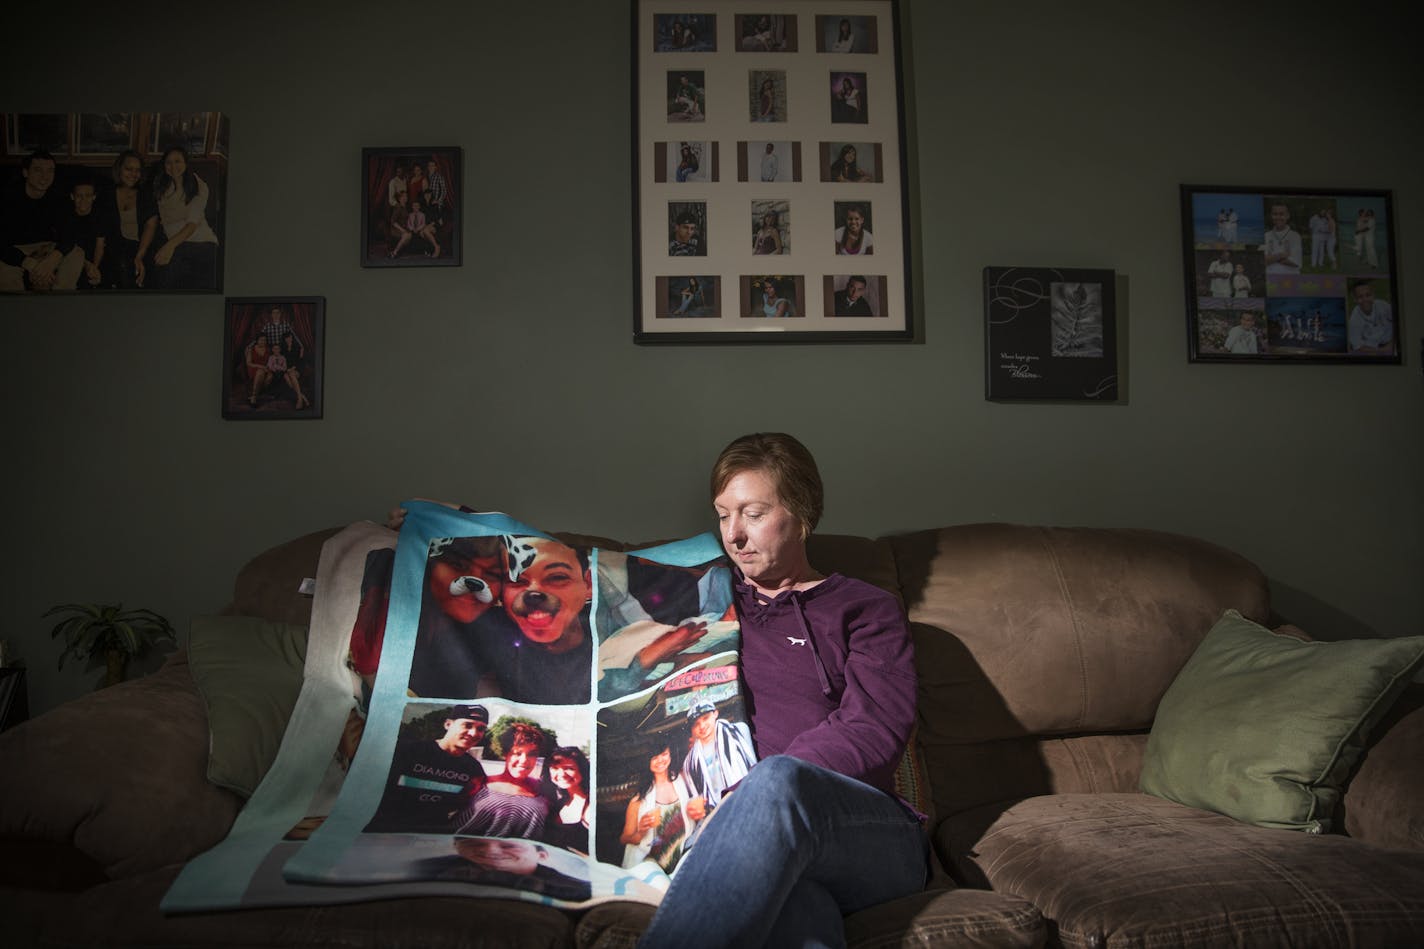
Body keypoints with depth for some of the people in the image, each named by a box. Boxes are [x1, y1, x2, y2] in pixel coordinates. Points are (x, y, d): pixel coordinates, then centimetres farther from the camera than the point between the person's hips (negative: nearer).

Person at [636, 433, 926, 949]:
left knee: (778, 782, -38)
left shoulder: (866, 610, 16)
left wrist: (749, 795, -15)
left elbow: (874, 730, -1)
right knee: (793, 907, -39)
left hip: (872, 835, -1)